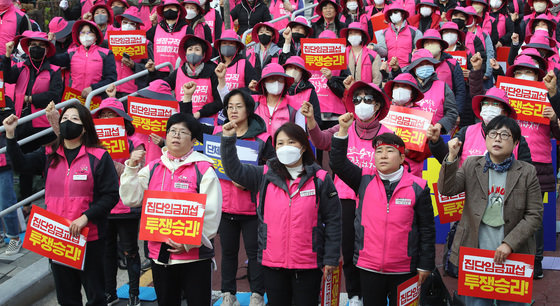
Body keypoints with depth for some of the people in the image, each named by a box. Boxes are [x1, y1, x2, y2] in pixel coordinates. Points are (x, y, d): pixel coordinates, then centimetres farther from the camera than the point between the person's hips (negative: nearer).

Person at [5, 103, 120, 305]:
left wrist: (86, 217, -20)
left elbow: (110, 195, -10)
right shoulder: (49, 155, 9)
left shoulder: (99, 157, -6)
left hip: (89, 237, -4)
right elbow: (21, 164, -7)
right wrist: (10, 134, -18)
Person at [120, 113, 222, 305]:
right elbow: (131, 199, 5)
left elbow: (211, 213, -10)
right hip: (159, 253, 5)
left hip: (194, 255, -4)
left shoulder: (203, 170, -5)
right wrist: (131, 168, -5)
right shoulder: (152, 168, 11)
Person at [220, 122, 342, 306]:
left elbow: (332, 220, 0)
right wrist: (228, 139, -10)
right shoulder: (265, 176, 5)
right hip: (272, 263, 2)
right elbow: (234, 170, 1)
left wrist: (331, 258, -2)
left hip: (308, 264, -2)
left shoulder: (320, 180, -2)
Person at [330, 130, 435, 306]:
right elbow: (338, 164, -6)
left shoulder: (417, 187, -2)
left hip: (403, 270, -1)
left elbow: (427, 229, 1)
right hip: (368, 267, 2)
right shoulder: (365, 180, 4)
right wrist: (343, 130, -14)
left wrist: (425, 265, 1)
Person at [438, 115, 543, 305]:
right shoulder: (471, 166, 6)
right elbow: (447, 190, -7)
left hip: (512, 256, -1)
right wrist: (451, 158, -21)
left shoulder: (527, 173, 1)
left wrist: (509, 243, -13)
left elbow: (534, 215, -2)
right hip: (475, 255, 1)